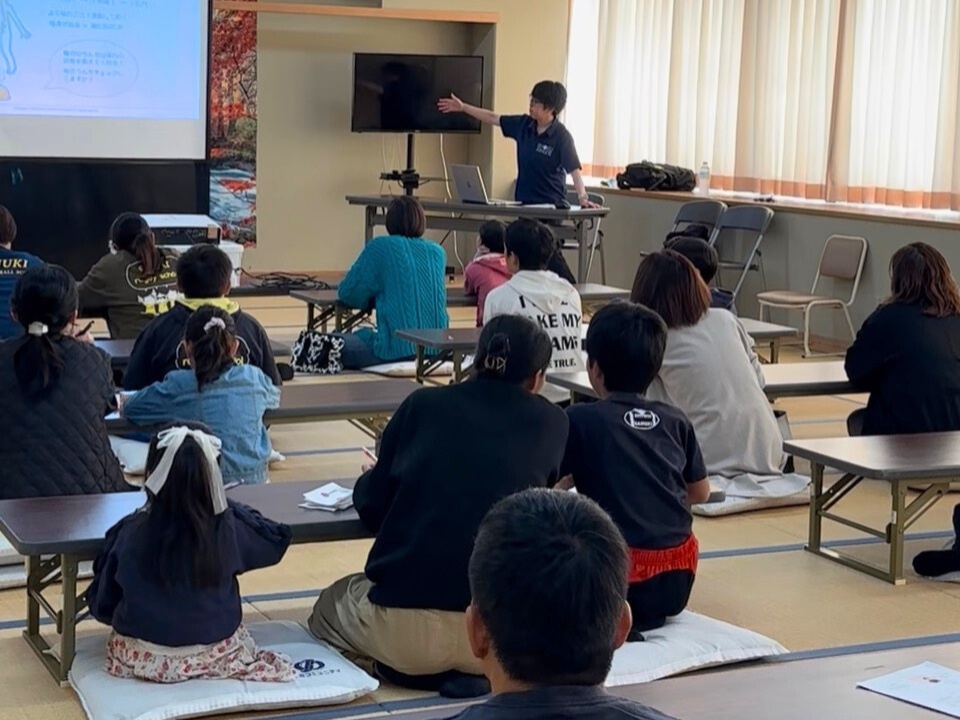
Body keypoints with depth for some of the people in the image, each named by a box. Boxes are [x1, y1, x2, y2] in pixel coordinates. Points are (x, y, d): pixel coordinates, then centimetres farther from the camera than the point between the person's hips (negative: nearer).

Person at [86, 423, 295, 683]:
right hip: (215, 656, -1)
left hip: (142, 659, 1)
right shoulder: (228, 528, -16)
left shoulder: (128, 533, -16)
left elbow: (102, 606, -4)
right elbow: (277, 539, 5)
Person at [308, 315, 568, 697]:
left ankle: (416, 665, 5)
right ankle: (474, 669, 9)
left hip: (406, 624, -1)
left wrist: (367, 480, 32)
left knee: (329, 606, 32)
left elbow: (373, 509, 9)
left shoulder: (421, 405, 5)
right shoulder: (551, 423, 6)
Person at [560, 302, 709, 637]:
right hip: (677, 583, 6)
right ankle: (645, 616, 12)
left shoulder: (580, 420, -5)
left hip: (620, 581, -6)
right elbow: (701, 493, 18)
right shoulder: (675, 421, 7)